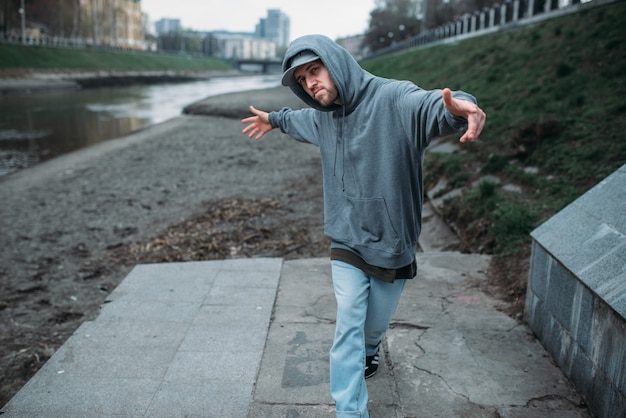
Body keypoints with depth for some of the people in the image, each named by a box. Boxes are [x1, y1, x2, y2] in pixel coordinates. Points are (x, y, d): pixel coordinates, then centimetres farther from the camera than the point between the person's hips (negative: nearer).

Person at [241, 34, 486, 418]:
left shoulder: (393, 99, -21)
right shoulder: (323, 117, 1)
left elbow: (432, 106, -43)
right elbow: (302, 120, 27)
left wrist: (458, 107, -66)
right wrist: (274, 119, 44)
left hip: (393, 245, -3)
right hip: (347, 243, 3)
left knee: (375, 324, 19)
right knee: (348, 327, -3)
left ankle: (369, 351, 54)